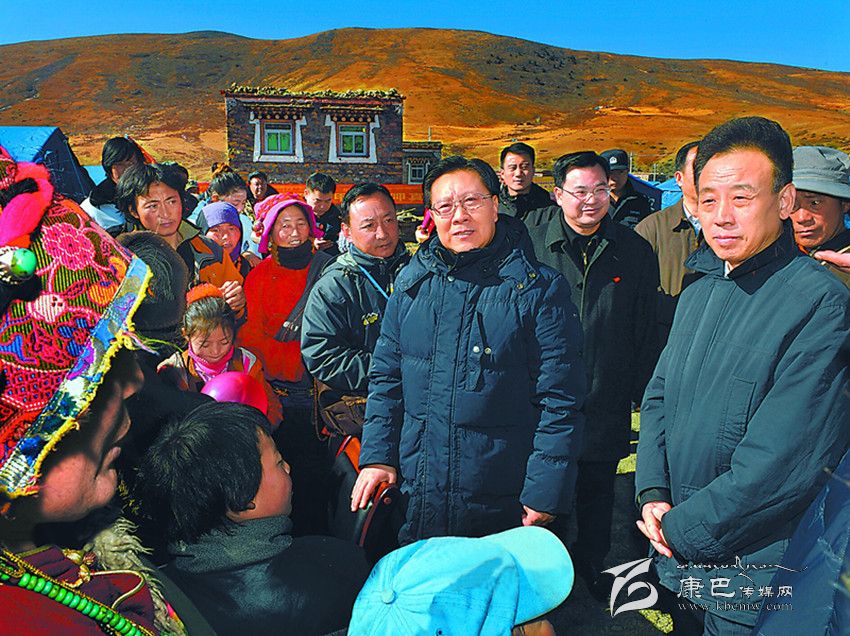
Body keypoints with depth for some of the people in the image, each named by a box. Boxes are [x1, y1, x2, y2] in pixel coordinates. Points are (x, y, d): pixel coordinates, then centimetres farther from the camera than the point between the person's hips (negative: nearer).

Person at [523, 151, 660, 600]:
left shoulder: (635, 251, 0)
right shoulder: (530, 237, -6)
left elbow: (647, 331, 5)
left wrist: (645, 396, 4)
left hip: (606, 400, 2)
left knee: (597, 488, 17)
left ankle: (592, 564, 41)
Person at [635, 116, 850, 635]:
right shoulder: (700, 293, 5)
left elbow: (782, 461, -24)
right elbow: (658, 397, 8)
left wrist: (682, 528, -17)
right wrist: (653, 493, -7)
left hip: (751, 573, -6)